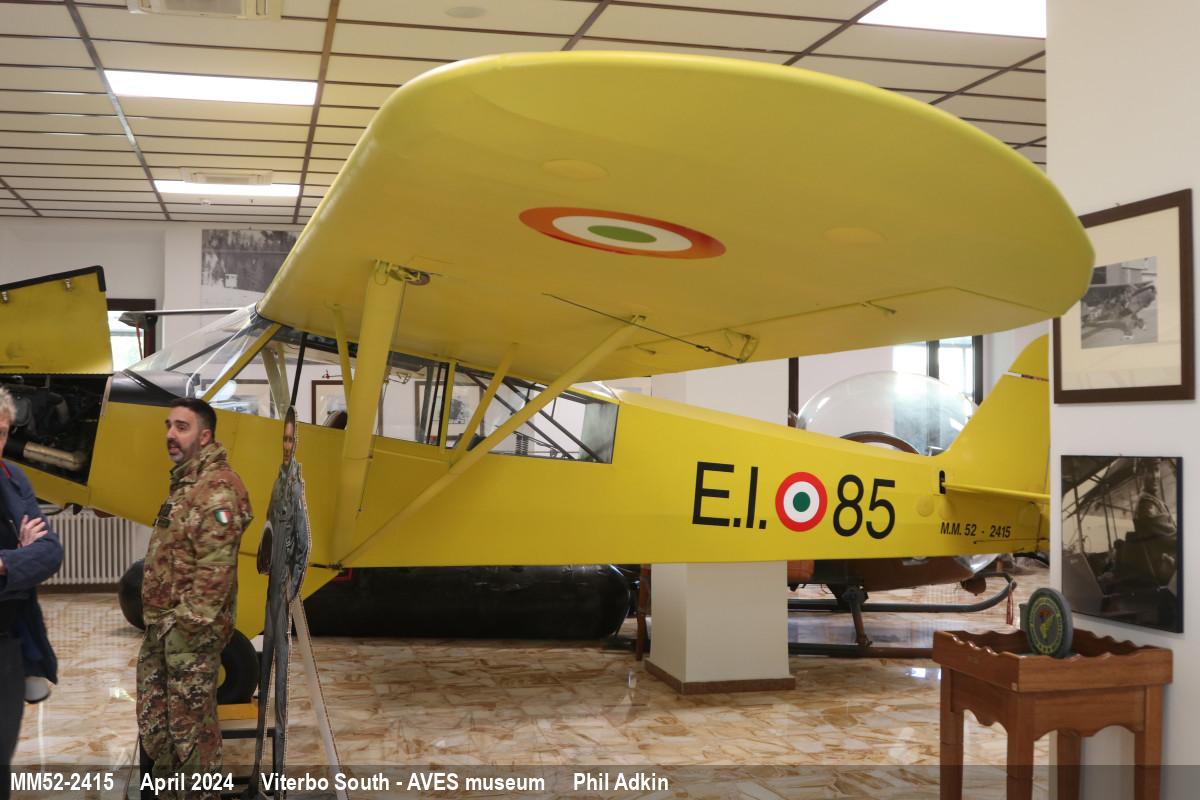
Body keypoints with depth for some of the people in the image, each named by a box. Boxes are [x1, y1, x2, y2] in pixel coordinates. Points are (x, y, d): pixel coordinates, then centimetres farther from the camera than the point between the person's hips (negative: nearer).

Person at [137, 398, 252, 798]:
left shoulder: (218, 488, -17)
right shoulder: (185, 482, 15)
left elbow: (215, 568, -24)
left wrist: (184, 623, -23)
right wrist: (157, 621, 18)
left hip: (191, 631, -10)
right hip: (161, 628, 10)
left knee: (191, 725, 0)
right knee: (153, 719, 18)